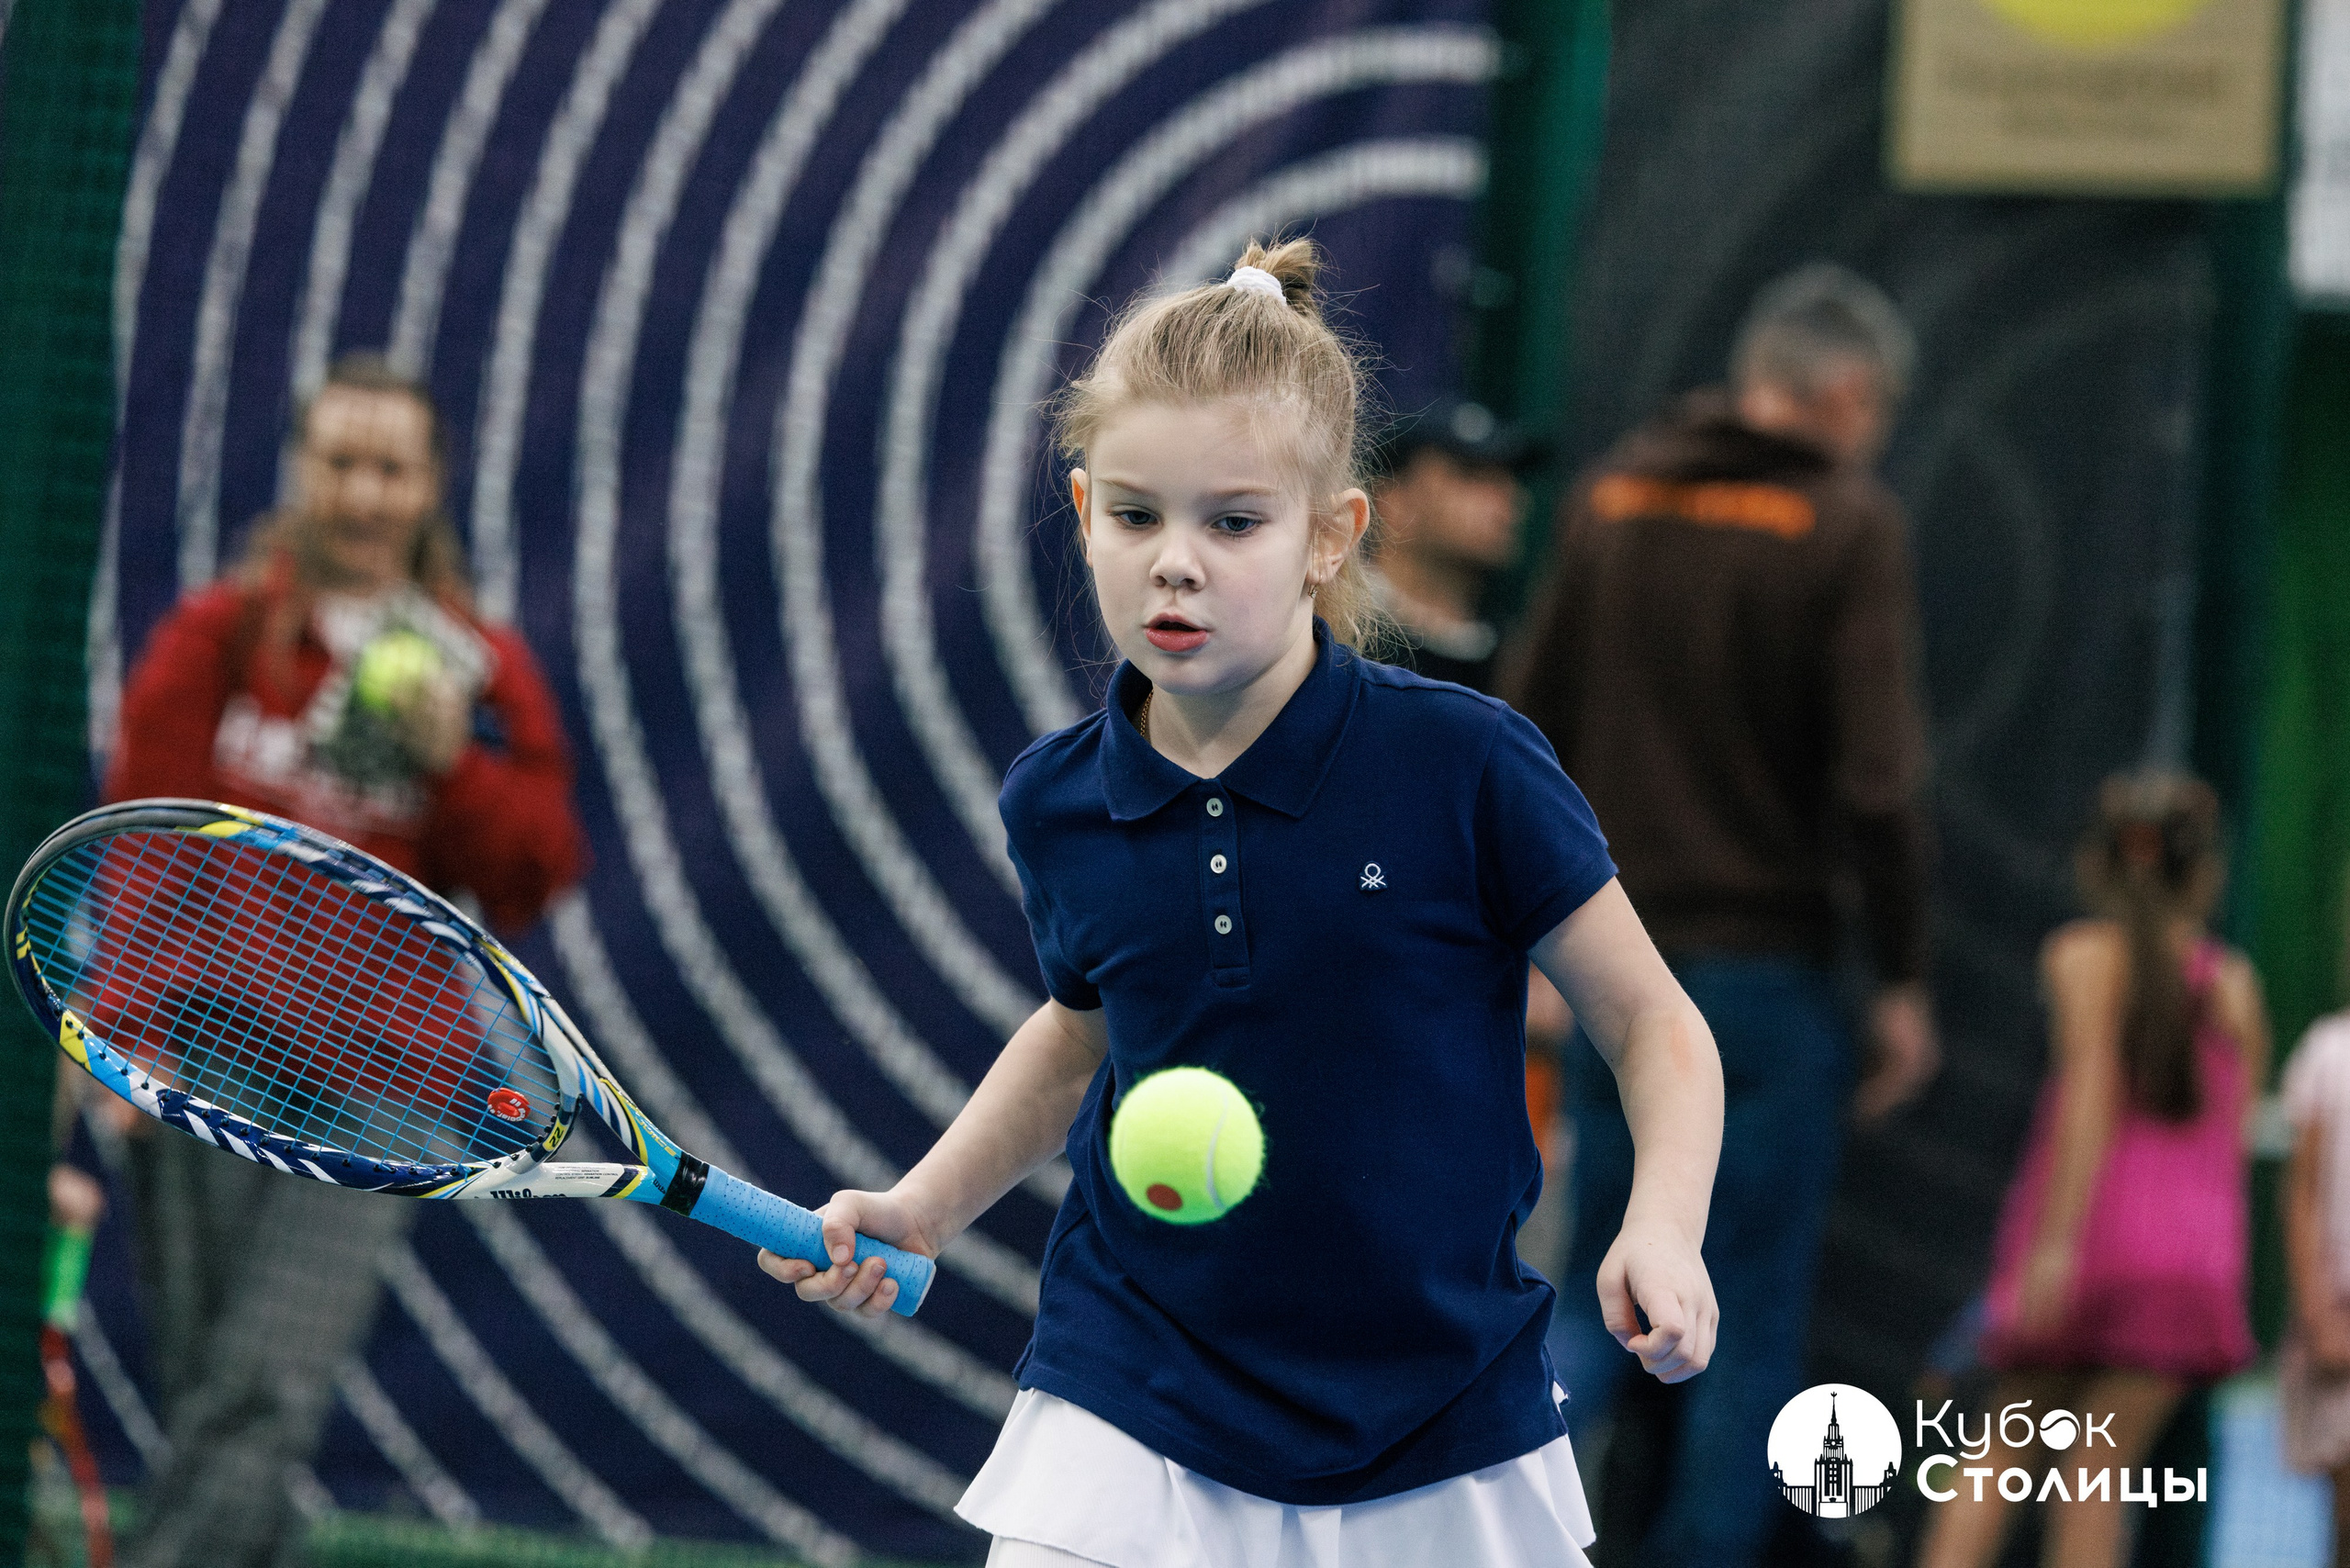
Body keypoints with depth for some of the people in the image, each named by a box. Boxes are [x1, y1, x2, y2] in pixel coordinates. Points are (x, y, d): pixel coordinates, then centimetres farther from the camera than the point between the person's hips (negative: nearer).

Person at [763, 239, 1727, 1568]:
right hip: (1131, 1402, 2)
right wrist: (923, 1208, 10)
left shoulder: (1464, 766, -13)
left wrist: (1665, 1232, -21)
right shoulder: (1057, 805, -1)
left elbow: (1655, 1025, -5)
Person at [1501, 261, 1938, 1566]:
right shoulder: (1846, 525, -8)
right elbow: (1877, 783, -14)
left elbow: (1524, 733, 9)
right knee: (1752, 1313, 6)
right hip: (1764, 969, -4)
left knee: (1600, 1295, 12)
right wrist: (1902, 983, -6)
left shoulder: (1613, 495, 7)